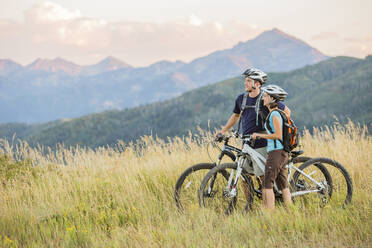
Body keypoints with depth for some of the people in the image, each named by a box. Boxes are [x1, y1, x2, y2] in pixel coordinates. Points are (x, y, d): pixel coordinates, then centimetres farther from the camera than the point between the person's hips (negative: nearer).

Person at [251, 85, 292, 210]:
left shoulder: (274, 114, -13)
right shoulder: (276, 113, 16)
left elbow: (278, 135, -19)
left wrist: (259, 135, -12)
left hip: (276, 152, -10)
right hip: (282, 153, 10)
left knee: (267, 184, -8)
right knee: (283, 184, 9)